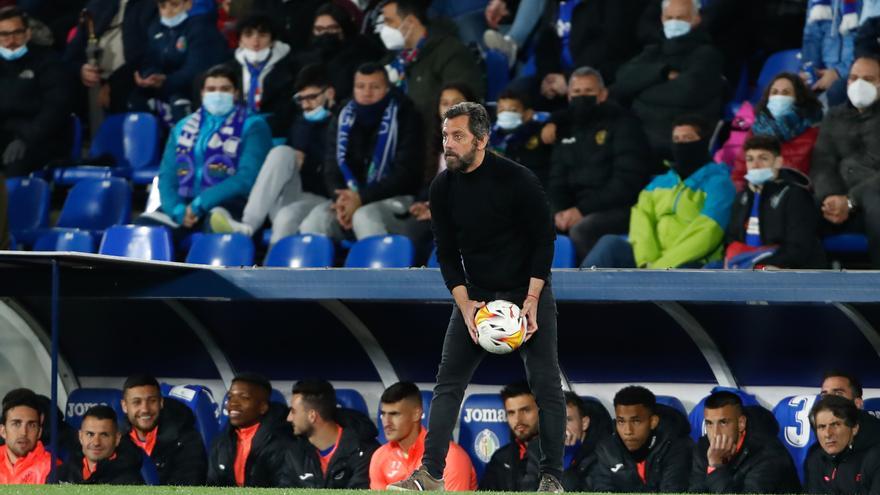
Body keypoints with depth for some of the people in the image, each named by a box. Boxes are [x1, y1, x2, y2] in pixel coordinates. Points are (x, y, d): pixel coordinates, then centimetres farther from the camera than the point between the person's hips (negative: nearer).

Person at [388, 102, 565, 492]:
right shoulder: (443, 188, -6)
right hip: (476, 295, 4)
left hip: (528, 292, -4)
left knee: (545, 385, -4)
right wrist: (464, 304, -13)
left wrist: (532, 300, -19)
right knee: (448, 381, -4)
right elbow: (446, 252, -1)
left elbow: (544, 240, -13)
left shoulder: (517, 180, -19)